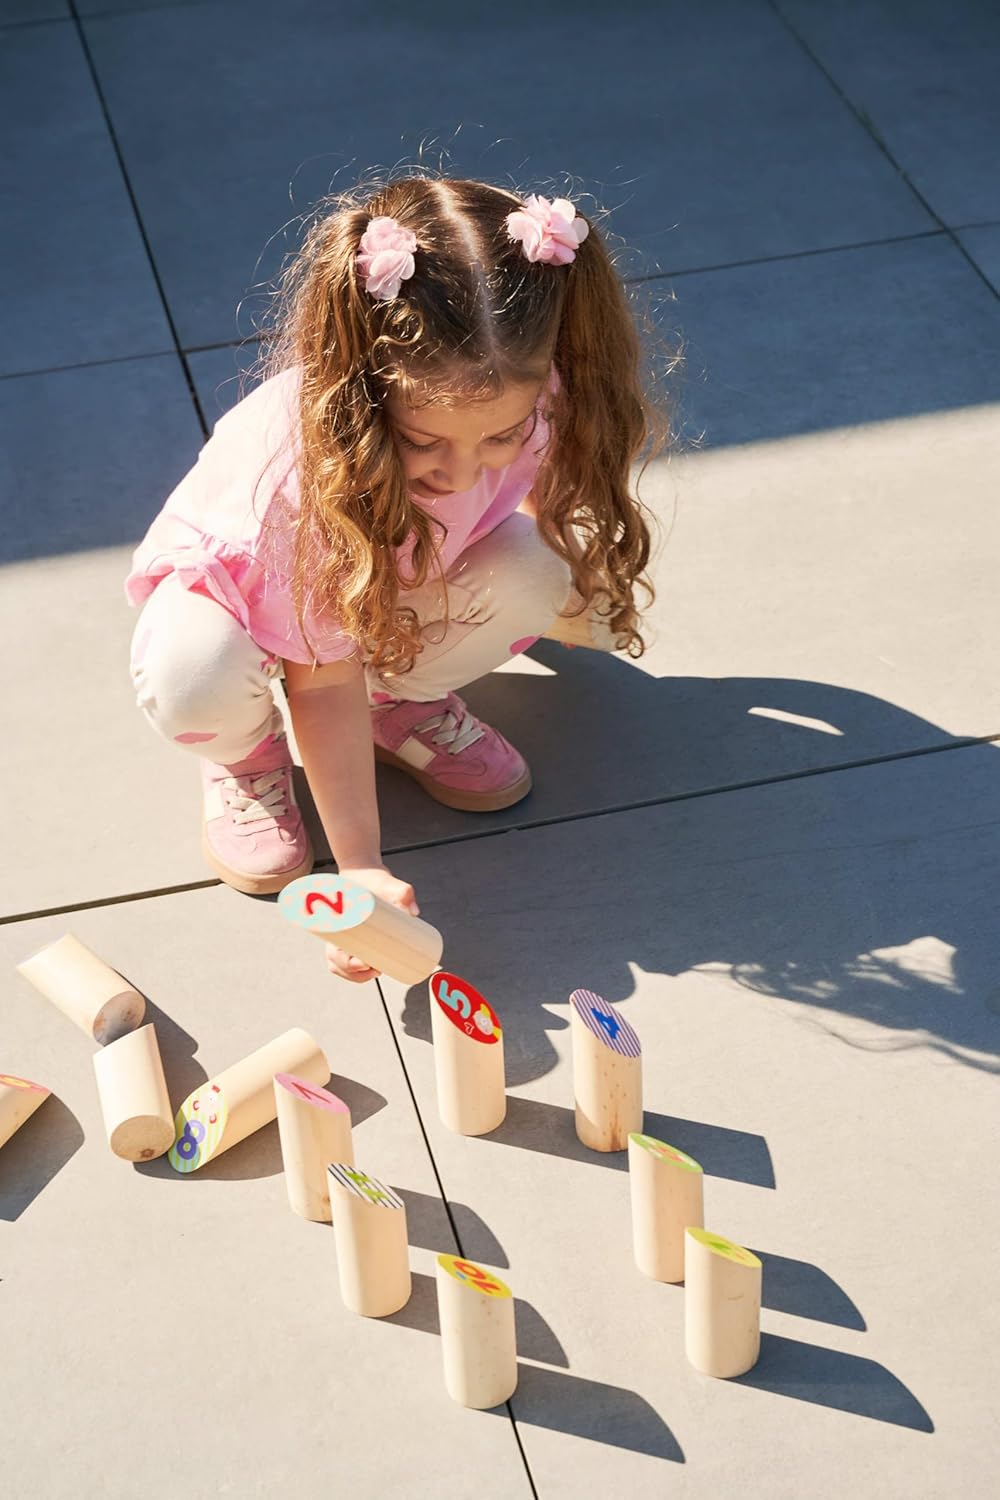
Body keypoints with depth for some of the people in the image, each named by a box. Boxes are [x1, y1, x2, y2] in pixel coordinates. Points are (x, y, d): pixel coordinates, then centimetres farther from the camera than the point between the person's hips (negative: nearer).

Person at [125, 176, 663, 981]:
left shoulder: (511, 402, -30)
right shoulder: (303, 466, -43)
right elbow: (326, 681, -33)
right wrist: (361, 868, -34)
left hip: (396, 582, 4)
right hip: (237, 573, -4)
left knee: (532, 565, -27)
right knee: (194, 679, -38)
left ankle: (405, 702, 4)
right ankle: (246, 754, 2)